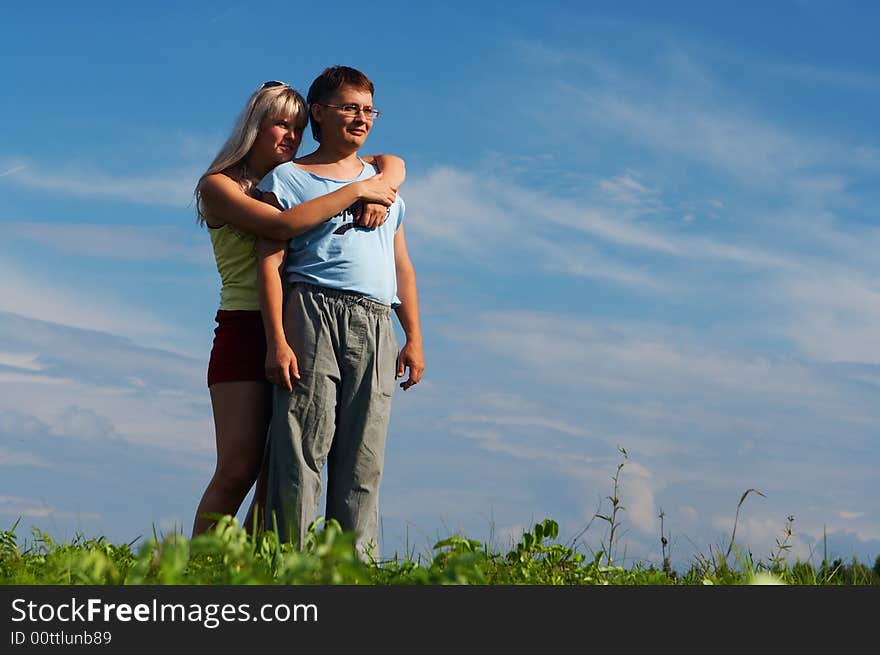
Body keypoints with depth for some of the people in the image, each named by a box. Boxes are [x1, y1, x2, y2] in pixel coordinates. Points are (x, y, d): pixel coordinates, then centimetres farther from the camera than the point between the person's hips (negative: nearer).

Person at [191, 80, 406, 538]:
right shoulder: (219, 186, 2)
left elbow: (392, 165, 18)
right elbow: (279, 225, -17)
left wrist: (377, 191, -5)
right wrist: (356, 191, -13)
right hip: (245, 333, -5)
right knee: (238, 469, -14)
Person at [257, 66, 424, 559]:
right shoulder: (288, 179, 9)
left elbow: (402, 267, 23)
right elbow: (270, 263, 0)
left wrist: (414, 339, 14)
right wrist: (277, 341, -10)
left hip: (376, 330, 4)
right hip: (312, 315, -4)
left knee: (363, 462, 0)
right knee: (301, 449, -10)